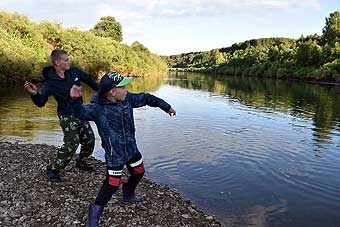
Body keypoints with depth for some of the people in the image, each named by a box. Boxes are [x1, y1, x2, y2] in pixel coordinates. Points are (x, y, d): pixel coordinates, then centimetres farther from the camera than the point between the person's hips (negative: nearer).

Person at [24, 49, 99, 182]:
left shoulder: (75, 72, -5)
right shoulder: (50, 83, -17)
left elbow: (89, 80, 12)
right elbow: (41, 103, -16)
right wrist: (34, 94, -39)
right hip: (67, 117, -6)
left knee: (89, 140, 11)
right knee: (71, 145, -13)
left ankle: (80, 162, 36)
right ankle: (52, 169, 6)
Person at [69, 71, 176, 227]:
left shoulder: (127, 99, -6)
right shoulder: (98, 108, -21)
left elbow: (145, 98, 5)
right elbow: (81, 112, -35)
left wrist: (166, 107, 14)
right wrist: (76, 100, -57)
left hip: (131, 147, 7)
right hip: (114, 153, -7)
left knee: (139, 171, 23)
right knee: (113, 183, -6)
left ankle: (128, 195, 52)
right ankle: (95, 213, 16)